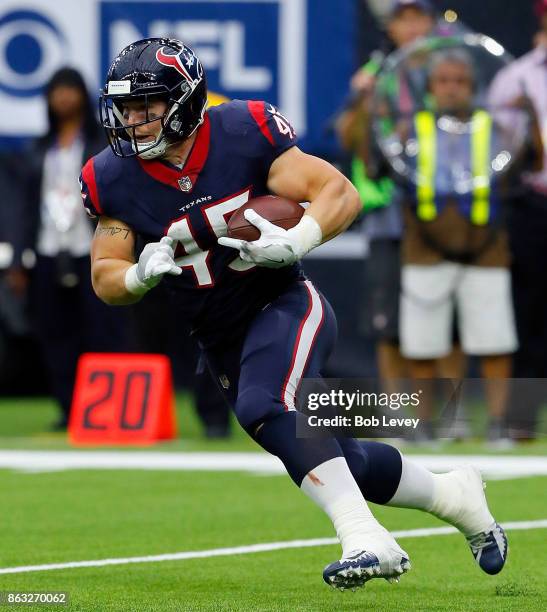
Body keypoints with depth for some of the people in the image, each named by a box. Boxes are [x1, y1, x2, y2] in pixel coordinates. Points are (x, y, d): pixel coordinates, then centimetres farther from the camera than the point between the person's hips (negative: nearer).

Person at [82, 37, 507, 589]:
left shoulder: (242, 135, -15)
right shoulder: (115, 181, -7)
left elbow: (341, 193, -12)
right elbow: (106, 279, 1)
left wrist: (295, 242, -31)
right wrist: (141, 275, -23)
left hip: (285, 306, -5)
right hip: (223, 340, 5)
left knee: (264, 408, -34)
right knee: (346, 464, 10)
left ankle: (368, 542, -36)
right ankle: (454, 495, 35)